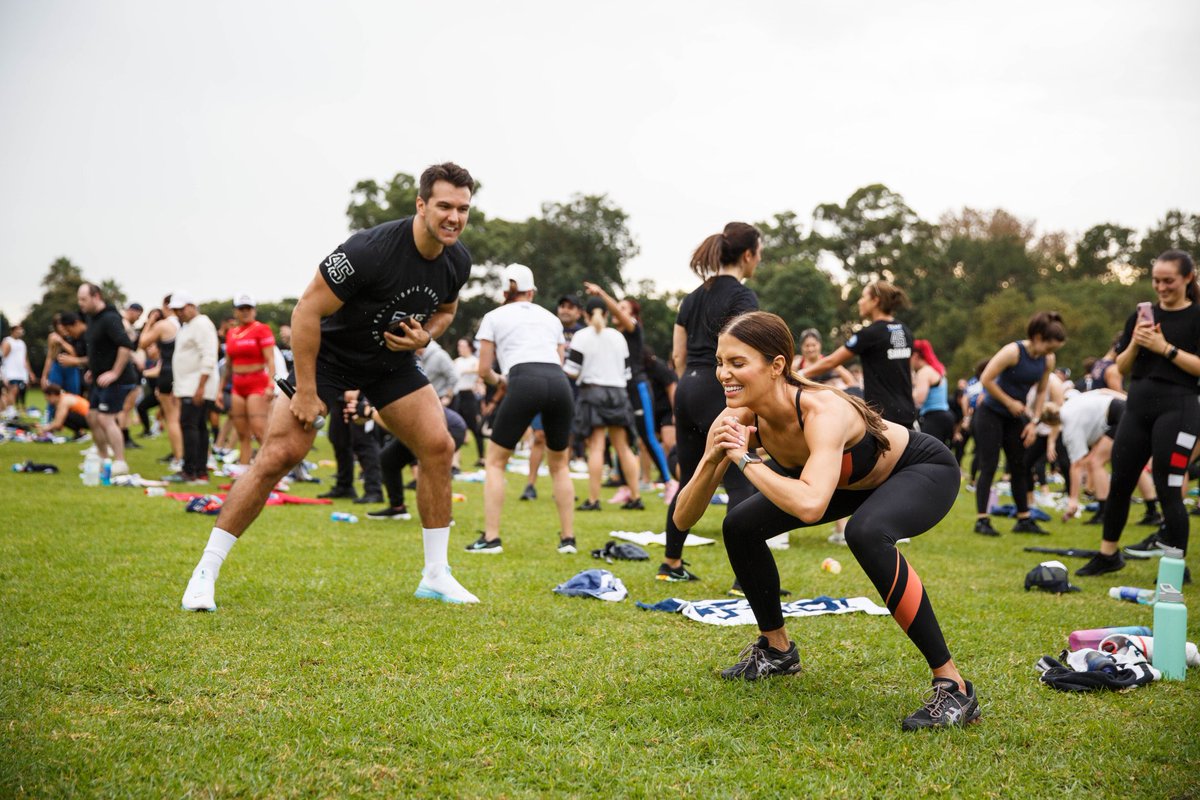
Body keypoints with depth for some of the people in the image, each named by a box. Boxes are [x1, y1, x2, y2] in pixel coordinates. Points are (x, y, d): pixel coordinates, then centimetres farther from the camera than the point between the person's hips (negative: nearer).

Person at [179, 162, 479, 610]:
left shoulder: (457, 261, -9)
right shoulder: (370, 250, -30)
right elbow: (307, 311, -26)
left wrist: (425, 335, -10)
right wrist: (305, 391, -24)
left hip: (394, 363, 6)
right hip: (328, 354, -6)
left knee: (438, 447, -6)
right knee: (279, 454, -14)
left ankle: (435, 576, 7)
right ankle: (205, 573, -5)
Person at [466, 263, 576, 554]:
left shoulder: (494, 317, 18)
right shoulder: (550, 317, 28)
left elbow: (484, 370, 13)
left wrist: (499, 380, 35)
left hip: (524, 382, -3)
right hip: (559, 383, 4)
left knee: (495, 461, 11)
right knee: (559, 464, 20)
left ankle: (491, 537, 2)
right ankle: (568, 538, 15)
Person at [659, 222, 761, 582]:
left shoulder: (694, 296, 14)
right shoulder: (742, 297, -9)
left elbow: (678, 355, 16)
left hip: (687, 391, 8)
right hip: (720, 393, -8)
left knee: (690, 482, 17)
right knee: (741, 485, -7)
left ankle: (670, 565, 25)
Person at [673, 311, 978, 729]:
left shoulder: (823, 412, -39)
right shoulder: (738, 420, -21)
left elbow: (811, 506, -56)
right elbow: (683, 518, -18)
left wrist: (745, 458, -43)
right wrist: (712, 460, -36)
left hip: (923, 470, -7)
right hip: (855, 479, 7)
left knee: (866, 532, -38)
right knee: (741, 526, -1)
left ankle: (953, 687, -26)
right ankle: (777, 649, 24)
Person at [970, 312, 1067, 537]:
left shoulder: (1048, 360, -3)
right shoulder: (1013, 352, -22)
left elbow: (1041, 392, 9)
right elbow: (986, 379, -22)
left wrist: (1034, 422, 1)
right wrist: (1010, 402, -17)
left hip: (1015, 416, 7)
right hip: (991, 414, -7)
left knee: (1019, 467, 8)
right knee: (988, 466, -8)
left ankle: (1024, 519, 15)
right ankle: (981, 520, -6)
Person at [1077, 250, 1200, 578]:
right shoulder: (1143, 315, 12)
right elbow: (1122, 367, 12)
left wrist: (1166, 348, -18)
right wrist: (1135, 343, -6)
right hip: (1138, 406, 6)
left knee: (1168, 489, -7)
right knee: (1120, 483, 10)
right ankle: (1108, 555, 23)